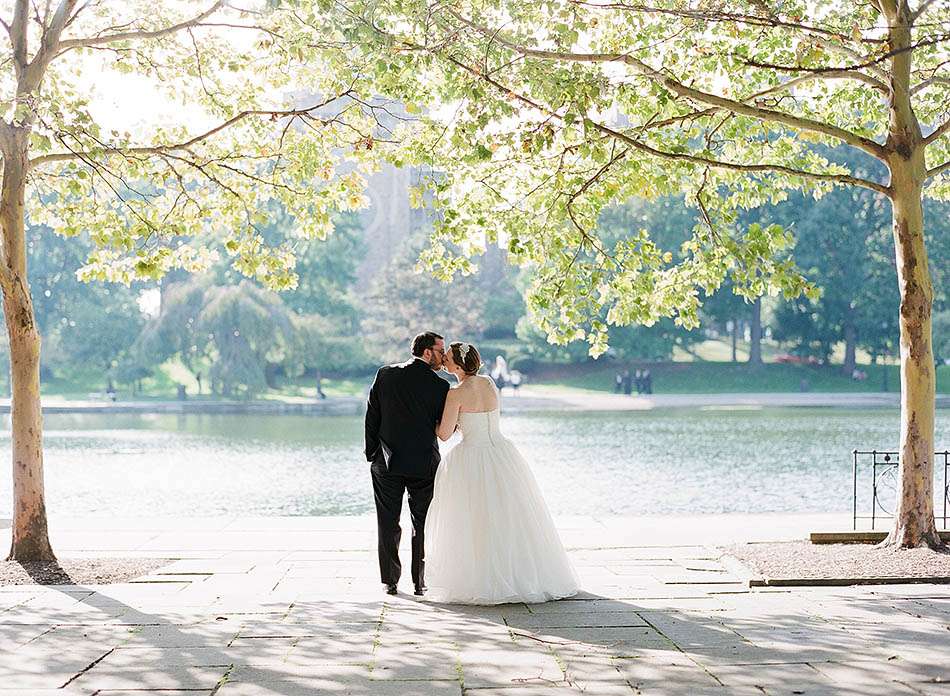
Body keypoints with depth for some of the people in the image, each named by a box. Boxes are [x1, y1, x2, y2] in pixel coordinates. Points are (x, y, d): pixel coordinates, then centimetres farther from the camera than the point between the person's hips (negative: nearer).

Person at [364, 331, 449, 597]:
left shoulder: (385, 375, -1)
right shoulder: (440, 386, -9)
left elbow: (372, 417, 1)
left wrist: (372, 454, 8)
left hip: (386, 463, 2)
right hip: (424, 465, -2)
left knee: (388, 524, 9)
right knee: (423, 525, 12)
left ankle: (390, 581, 10)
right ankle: (420, 580, 13)